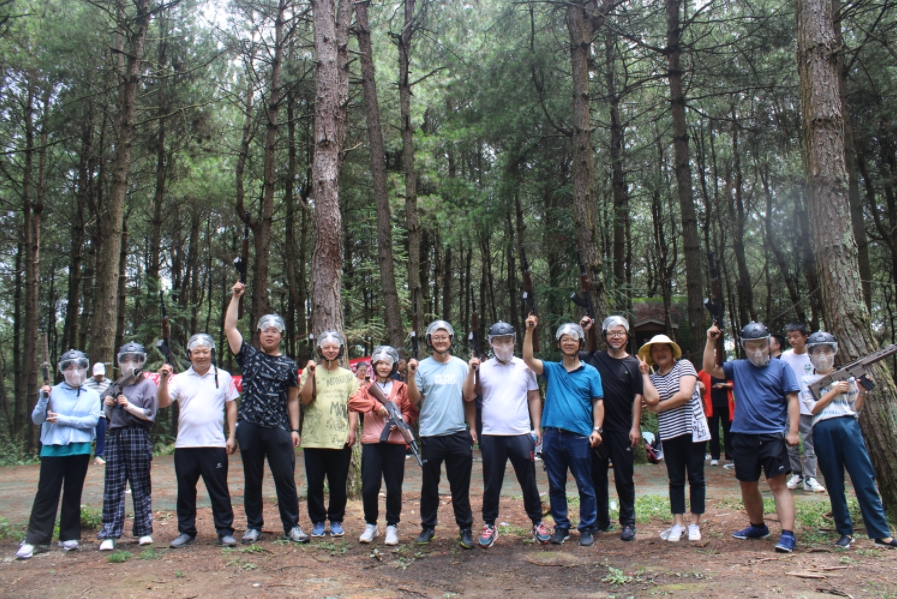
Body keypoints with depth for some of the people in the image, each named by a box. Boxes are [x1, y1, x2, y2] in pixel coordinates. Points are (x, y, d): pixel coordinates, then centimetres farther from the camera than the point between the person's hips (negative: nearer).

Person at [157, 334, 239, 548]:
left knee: (219, 490, 2)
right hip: (185, 445, 2)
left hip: (215, 444, -2)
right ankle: (186, 531, 22)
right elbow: (163, 403, -2)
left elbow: (231, 406, 6)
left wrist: (232, 436, 0)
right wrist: (163, 380, -17)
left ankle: (225, 531, 9)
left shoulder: (223, 377, 5)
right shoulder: (180, 379, 8)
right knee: (185, 491, 10)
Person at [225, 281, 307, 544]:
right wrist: (235, 297, -5)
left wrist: (294, 429, 2)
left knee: (286, 478, -1)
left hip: (278, 428, 0)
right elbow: (229, 328, -2)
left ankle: (291, 526, 9)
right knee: (252, 480, 8)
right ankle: (253, 527, 18)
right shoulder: (248, 356, 8)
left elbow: (293, 400, 10)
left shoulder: (289, 365, 9)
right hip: (249, 426, 0)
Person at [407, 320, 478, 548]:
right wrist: (411, 375, -15)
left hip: (459, 435, 1)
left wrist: (473, 427, 4)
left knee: (461, 487, 6)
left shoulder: (462, 366, 7)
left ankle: (465, 529, 15)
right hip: (431, 435, -1)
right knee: (429, 485, 10)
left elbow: (469, 399, 10)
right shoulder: (422, 367, 2)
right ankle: (427, 527, 22)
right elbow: (414, 399, -3)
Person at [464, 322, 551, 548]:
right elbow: (469, 396, -3)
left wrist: (537, 427, 2)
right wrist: (472, 371, -13)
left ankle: (537, 523, 22)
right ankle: (489, 525, 22)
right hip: (491, 436, 0)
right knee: (491, 484, 9)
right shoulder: (483, 368, 3)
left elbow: (534, 398, 8)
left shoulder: (525, 367, 6)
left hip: (521, 435, 0)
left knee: (528, 482, 8)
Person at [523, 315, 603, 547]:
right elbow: (528, 359, -5)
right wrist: (529, 331, -12)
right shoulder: (551, 369, 9)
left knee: (585, 486, 4)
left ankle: (587, 528, 16)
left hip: (579, 436, -2)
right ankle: (561, 526, 22)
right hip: (552, 435, 2)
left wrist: (596, 429, -8)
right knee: (556, 486, 10)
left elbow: (598, 403, 4)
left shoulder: (590, 372, 5)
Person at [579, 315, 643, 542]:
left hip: (621, 429, -2)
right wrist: (580, 330, -1)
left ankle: (628, 523, 16)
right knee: (597, 476, 10)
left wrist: (635, 427, -8)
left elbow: (637, 396, -2)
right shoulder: (593, 358, 4)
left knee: (624, 478, 4)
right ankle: (601, 520, 23)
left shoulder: (633, 364, 2)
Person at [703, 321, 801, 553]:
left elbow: (792, 400, -3)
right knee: (748, 485, 15)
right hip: (743, 436, 4)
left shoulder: (781, 367, 1)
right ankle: (757, 526, 33)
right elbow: (710, 369, 2)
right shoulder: (737, 367, 10)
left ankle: (788, 534, -7)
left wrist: (793, 431, -11)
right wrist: (711, 342, -4)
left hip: (772, 435, -4)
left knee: (778, 483, -8)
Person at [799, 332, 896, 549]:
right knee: (834, 484, 4)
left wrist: (862, 391, -4)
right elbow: (813, 408, -1)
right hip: (823, 431, 0)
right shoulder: (806, 381, 12)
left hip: (849, 425, 1)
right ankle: (845, 532, 13)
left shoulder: (847, 374, 15)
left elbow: (856, 409, 13)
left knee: (865, 479, -4)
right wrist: (834, 391, -6)